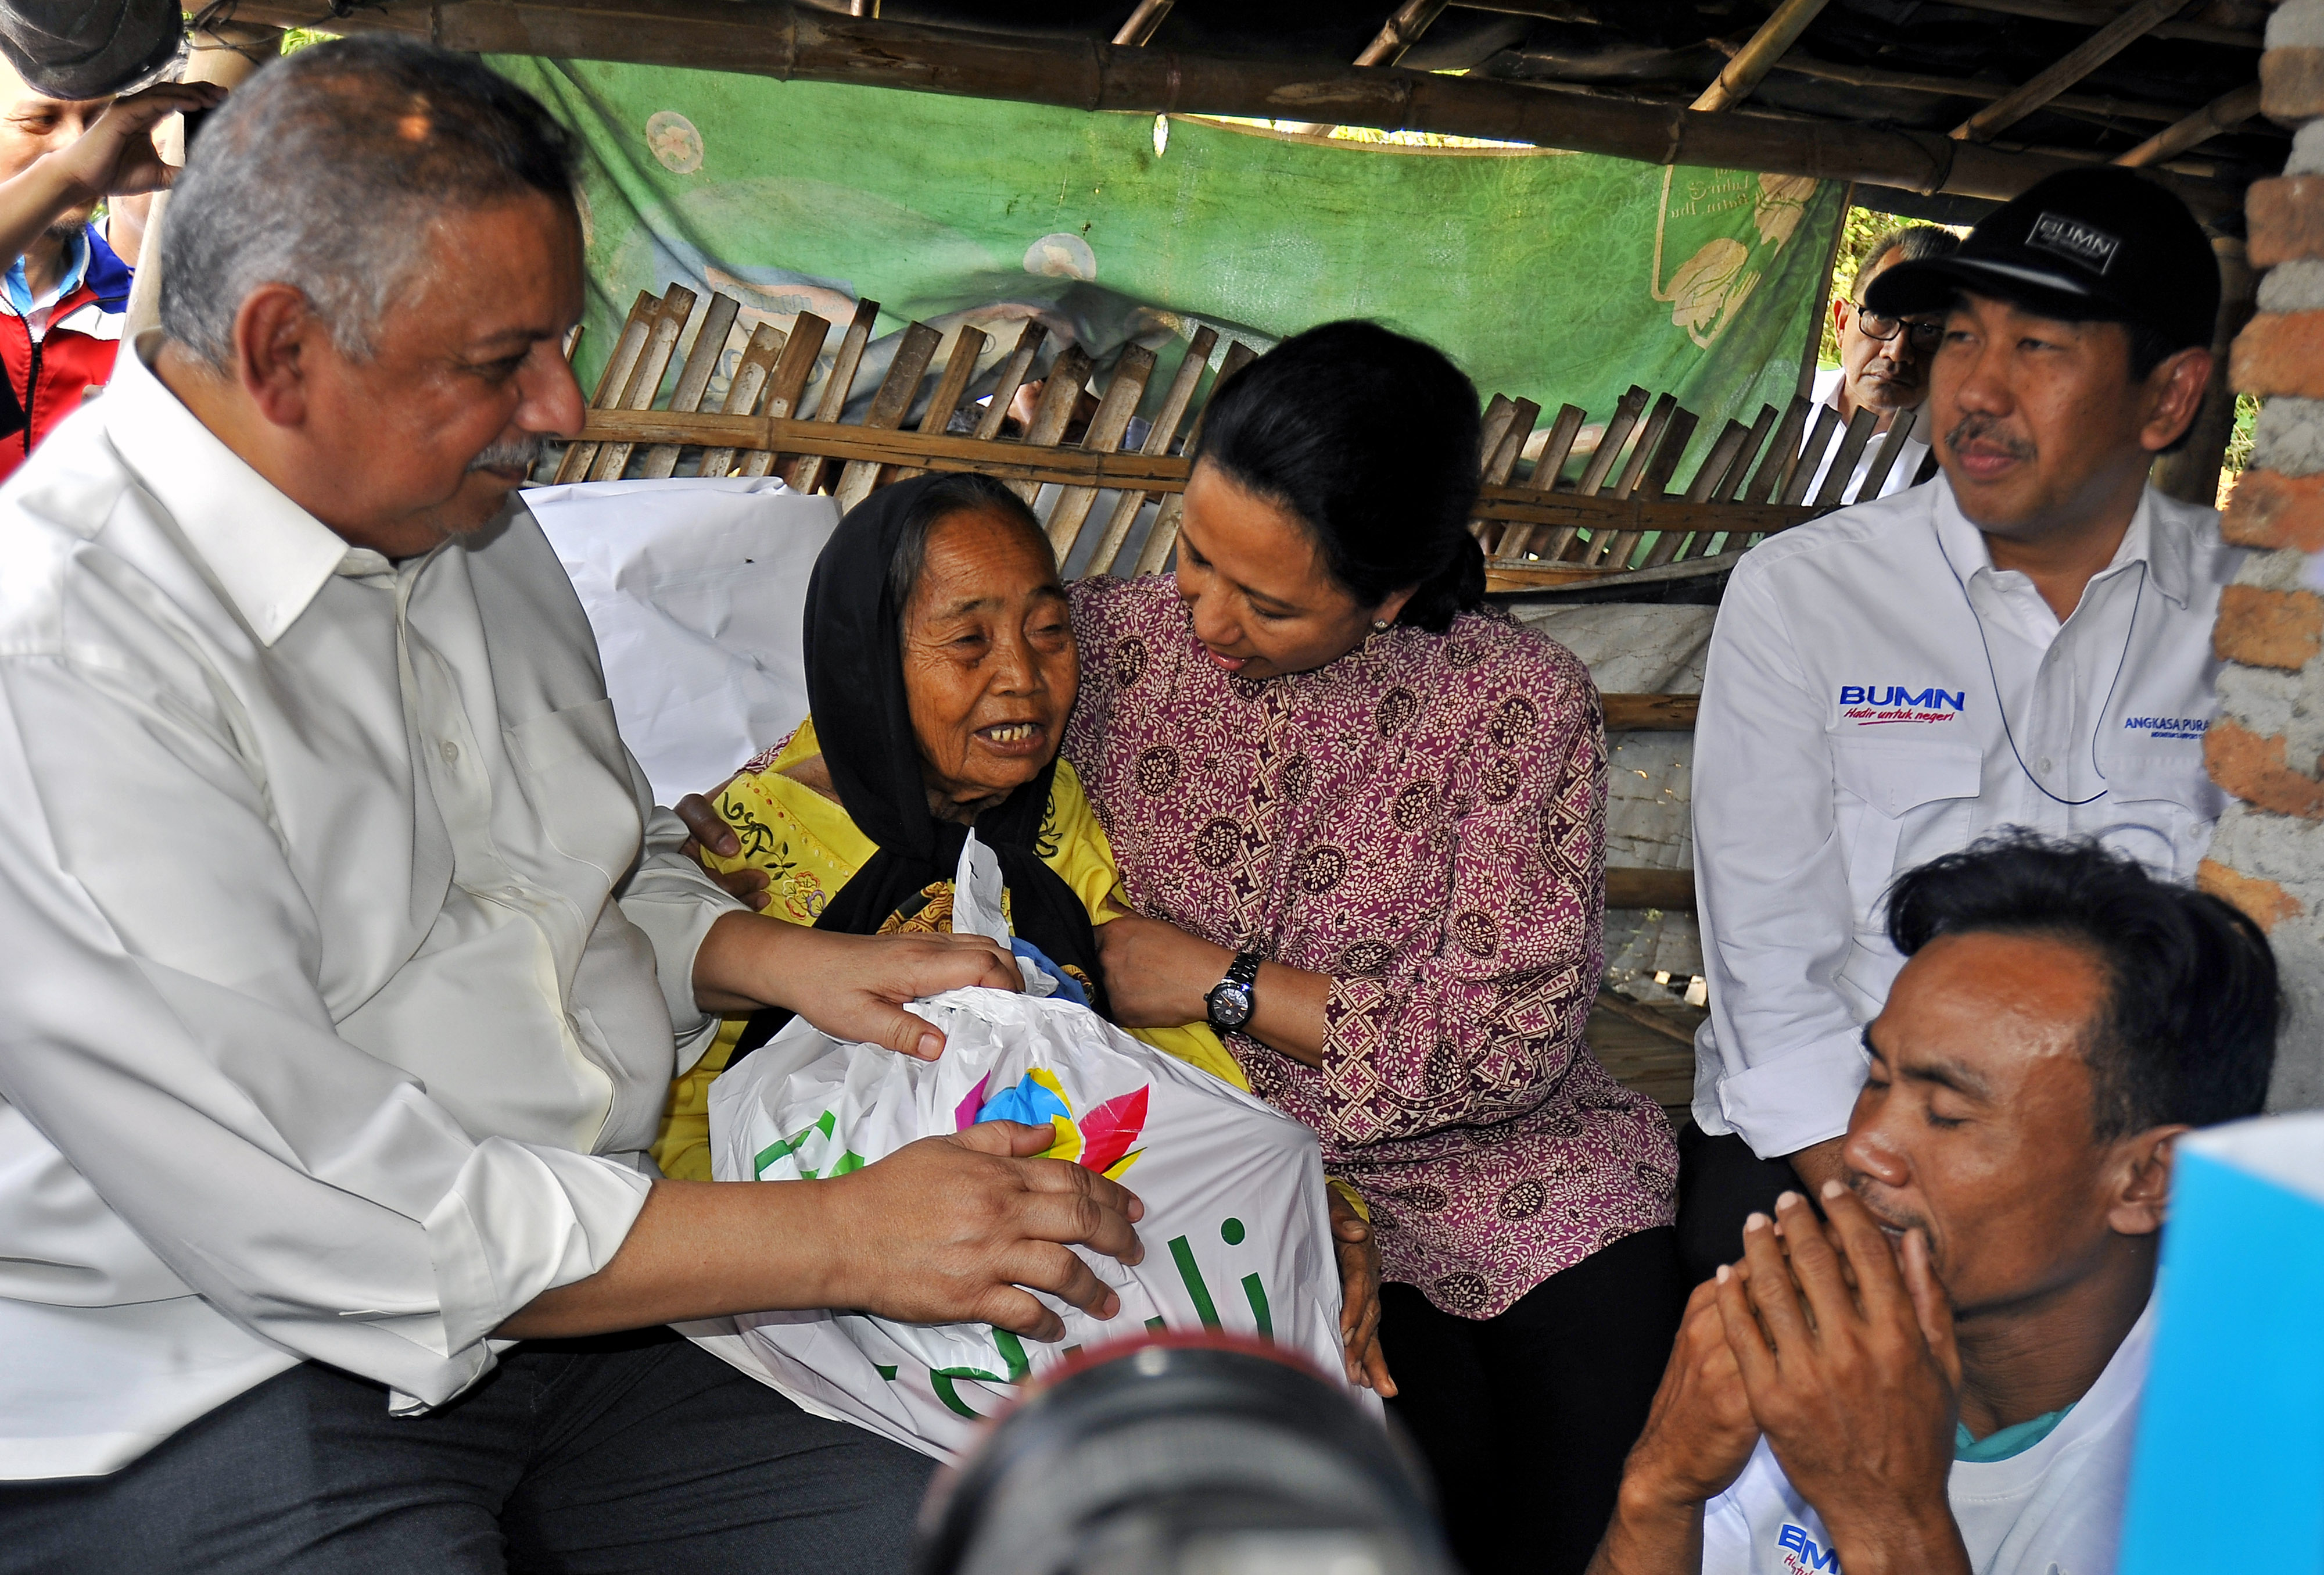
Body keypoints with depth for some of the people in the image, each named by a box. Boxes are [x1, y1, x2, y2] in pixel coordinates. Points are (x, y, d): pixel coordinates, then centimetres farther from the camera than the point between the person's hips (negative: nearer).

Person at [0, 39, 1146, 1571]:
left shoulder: (469, 521, 7)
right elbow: (313, 1220, -23)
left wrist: (789, 961, 0)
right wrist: (839, 1237, -19)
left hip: (562, 1290, 7)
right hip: (207, 1390, -6)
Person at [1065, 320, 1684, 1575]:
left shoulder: (1520, 700, -7)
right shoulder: (1106, 643, -1)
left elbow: (1521, 1030, -11)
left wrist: (1229, 985, -14)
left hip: (1466, 1147, 1)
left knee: (1613, 1345, -19)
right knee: (1427, 1421, -21)